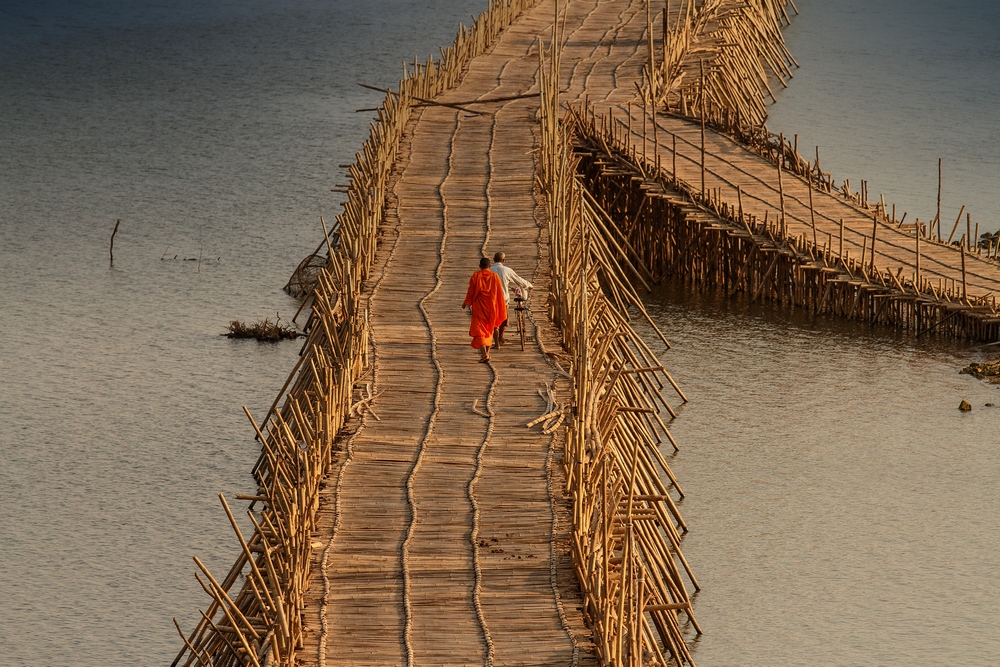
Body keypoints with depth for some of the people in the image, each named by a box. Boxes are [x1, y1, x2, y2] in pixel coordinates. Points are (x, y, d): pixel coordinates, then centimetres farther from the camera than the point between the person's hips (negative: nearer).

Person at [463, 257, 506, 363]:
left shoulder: (475, 276, -8)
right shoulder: (495, 277, -1)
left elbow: (471, 291, -4)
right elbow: (499, 294, 0)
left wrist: (465, 302, 13)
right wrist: (502, 309, 8)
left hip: (479, 307, -3)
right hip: (491, 307, 3)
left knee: (479, 330, -4)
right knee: (489, 329, 21)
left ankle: (484, 354, -23)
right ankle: (487, 353, 26)